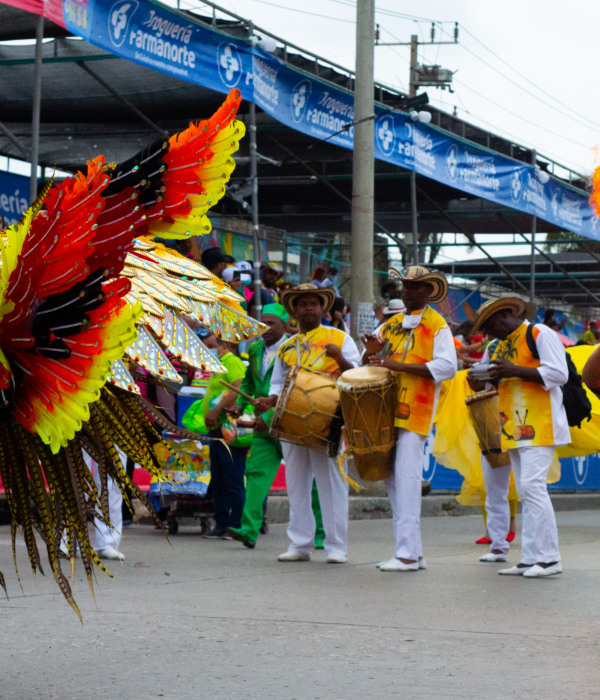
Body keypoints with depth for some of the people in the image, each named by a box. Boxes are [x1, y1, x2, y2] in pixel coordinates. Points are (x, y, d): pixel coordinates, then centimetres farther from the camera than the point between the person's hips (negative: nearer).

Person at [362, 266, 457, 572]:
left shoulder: (437, 326, -1)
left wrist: (399, 365, -21)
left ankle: (408, 554, -14)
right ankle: (413, 551, 12)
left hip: (415, 412, -7)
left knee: (406, 477, -13)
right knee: (392, 480, 6)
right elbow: (368, 366, 23)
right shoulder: (391, 324, 19)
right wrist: (371, 352, -2)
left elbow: (447, 366, -15)